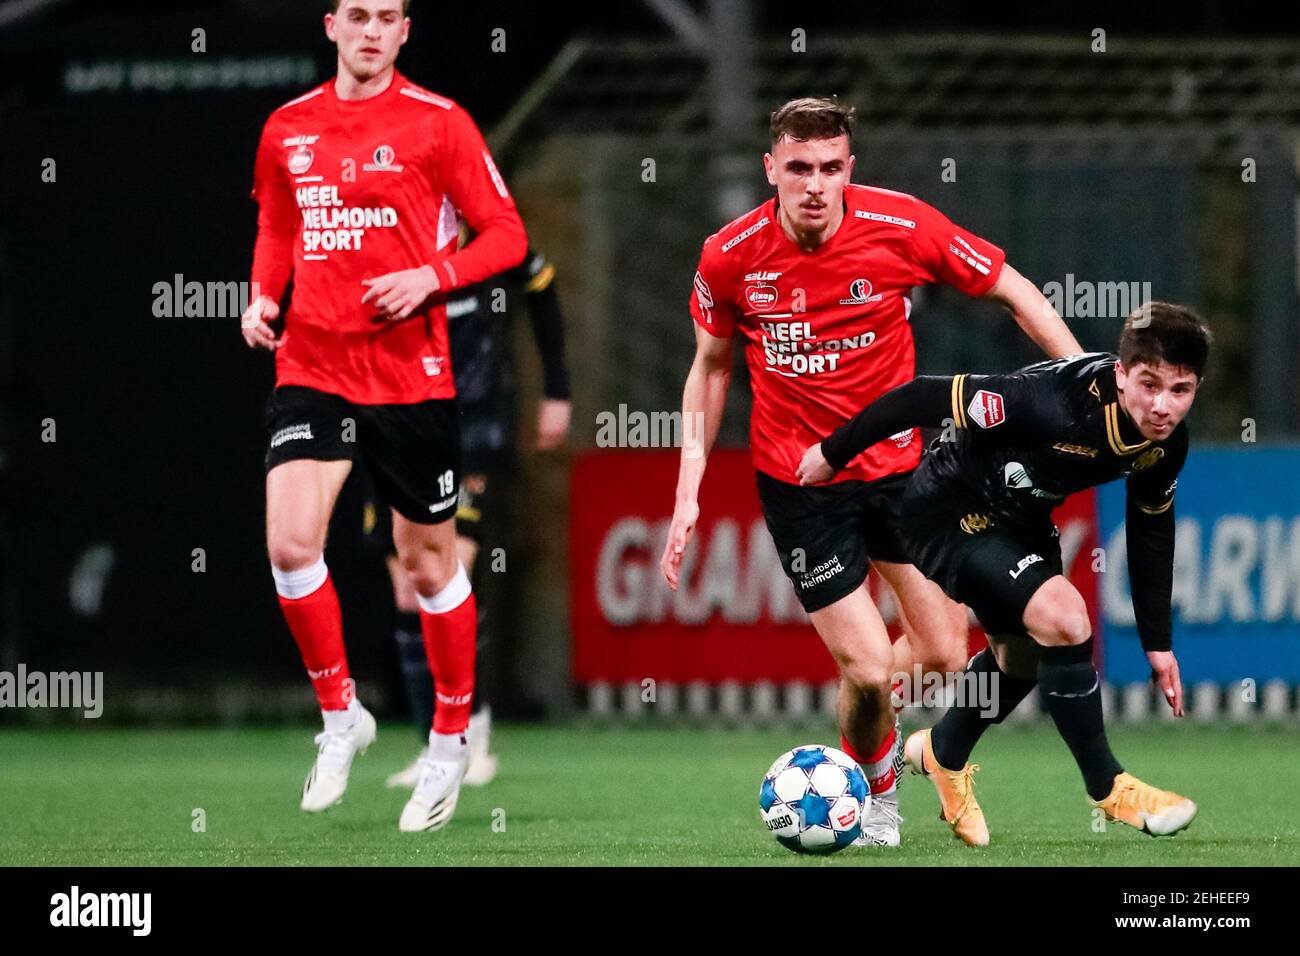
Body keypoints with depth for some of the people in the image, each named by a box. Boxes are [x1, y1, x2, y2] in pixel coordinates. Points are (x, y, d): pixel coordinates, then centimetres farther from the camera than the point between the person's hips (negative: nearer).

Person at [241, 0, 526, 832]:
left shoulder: (437, 123, -4)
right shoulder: (289, 129, 8)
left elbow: (506, 235, -3)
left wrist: (430, 277, -18)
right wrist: (264, 295, 5)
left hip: (412, 375, -3)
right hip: (311, 367, 3)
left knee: (428, 561, 7)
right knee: (290, 543, -15)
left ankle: (450, 743, 24)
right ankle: (340, 716, 5)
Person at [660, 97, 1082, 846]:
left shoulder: (903, 228, -15)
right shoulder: (731, 257, -13)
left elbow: (1014, 292, -2)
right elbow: (711, 366, 4)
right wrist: (689, 490, 0)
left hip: (900, 463, 2)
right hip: (799, 482, -2)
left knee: (945, 654, -2)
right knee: (867, 669, -9)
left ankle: (882, 727, 32)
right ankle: (874, 790, 22)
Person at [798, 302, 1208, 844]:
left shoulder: (1167, 443, -15)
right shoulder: (1057, 404, -39)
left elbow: (1150, 529, 3)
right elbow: (928, 396, -30)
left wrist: (1158, 642, 7)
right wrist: (834, 453, -19)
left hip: (1021, 522, 8)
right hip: (948, 510, -8)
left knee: (1023, 656, 24)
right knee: (1063, 616, -25)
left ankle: (941, 755, 53)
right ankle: (1107, 789, -10)